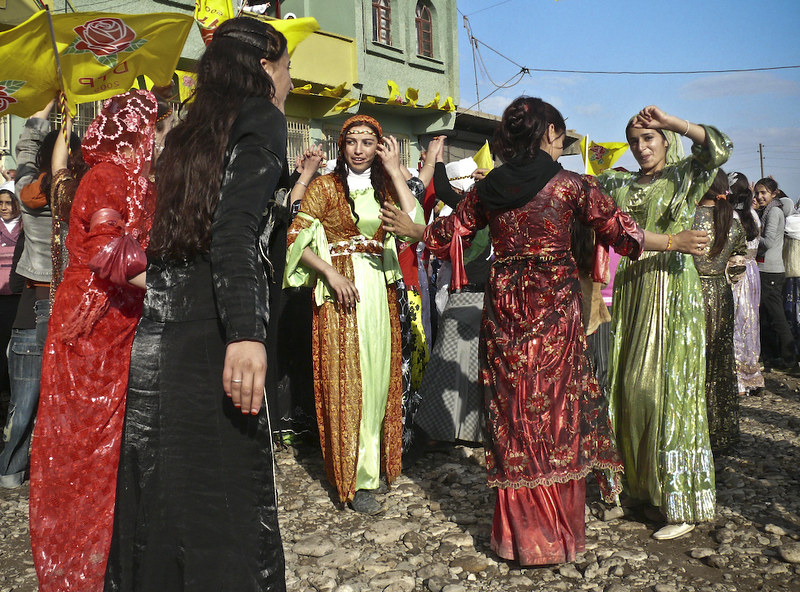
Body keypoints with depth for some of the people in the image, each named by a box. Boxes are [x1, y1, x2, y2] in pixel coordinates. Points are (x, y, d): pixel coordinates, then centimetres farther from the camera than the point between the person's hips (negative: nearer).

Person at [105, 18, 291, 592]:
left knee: (161, 490, 13)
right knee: (225, 493, -2)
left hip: (156, 334, 7)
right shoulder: (262, 120, -2)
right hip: (211, 334, -7)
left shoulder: (191, 130, 20)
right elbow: (235, 228, -18)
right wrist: (245, 333, -27)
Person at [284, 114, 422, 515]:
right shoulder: (323, 187, 3)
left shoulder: (385, 188, 13)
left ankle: (373, 463, 23)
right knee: (344, 379, -4)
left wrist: (394, 170, -4)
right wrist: (330, 272, -16)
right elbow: (298, 239, -3)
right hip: (338, 292, -4)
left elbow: (414, 224, -5)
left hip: (379, 290, 4)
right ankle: (355, 478, 2)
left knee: (378, 376, 7)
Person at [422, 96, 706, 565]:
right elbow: (621, 231, 2)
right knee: (557, 408, 6)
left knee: (513, 414, 9)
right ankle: (558, 532, 16)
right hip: (555, 307, -3)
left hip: (504, 307, 3)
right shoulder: (571, 185, -2)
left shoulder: (487, 190, 5)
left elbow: (445, 235, 11)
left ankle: (519, 531, 20)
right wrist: (674, 242, 16)